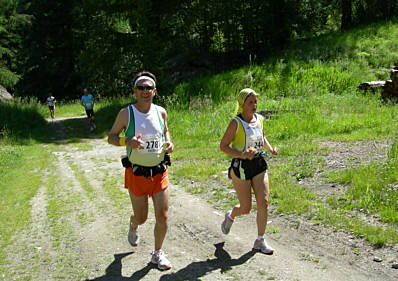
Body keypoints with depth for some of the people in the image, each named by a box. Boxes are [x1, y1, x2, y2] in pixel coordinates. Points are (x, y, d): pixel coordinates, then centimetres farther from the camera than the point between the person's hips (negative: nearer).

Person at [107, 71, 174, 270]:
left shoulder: (161, 112, 1)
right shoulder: (126, 113, -8)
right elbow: (111, 137, -1)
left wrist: (169, 142, -1)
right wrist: (127, 141, -22)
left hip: (159, 172, 2)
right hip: (136, 173, -2)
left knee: (163, 217, -1)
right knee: (141, 217, 10)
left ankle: (157, 253, 23)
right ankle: (133, 225, 49)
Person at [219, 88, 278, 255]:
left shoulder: (260, 119, 5)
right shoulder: (236, 123, -12)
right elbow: (223, 145, -10)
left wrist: (271, 149, 5)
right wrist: (241, 155, -23)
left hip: (259, 166, 5)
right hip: (241, 167, -5)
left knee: (263, 203, -5)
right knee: (246, 208, 3)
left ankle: (260, 241, 8)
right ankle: (230, 217, 39)